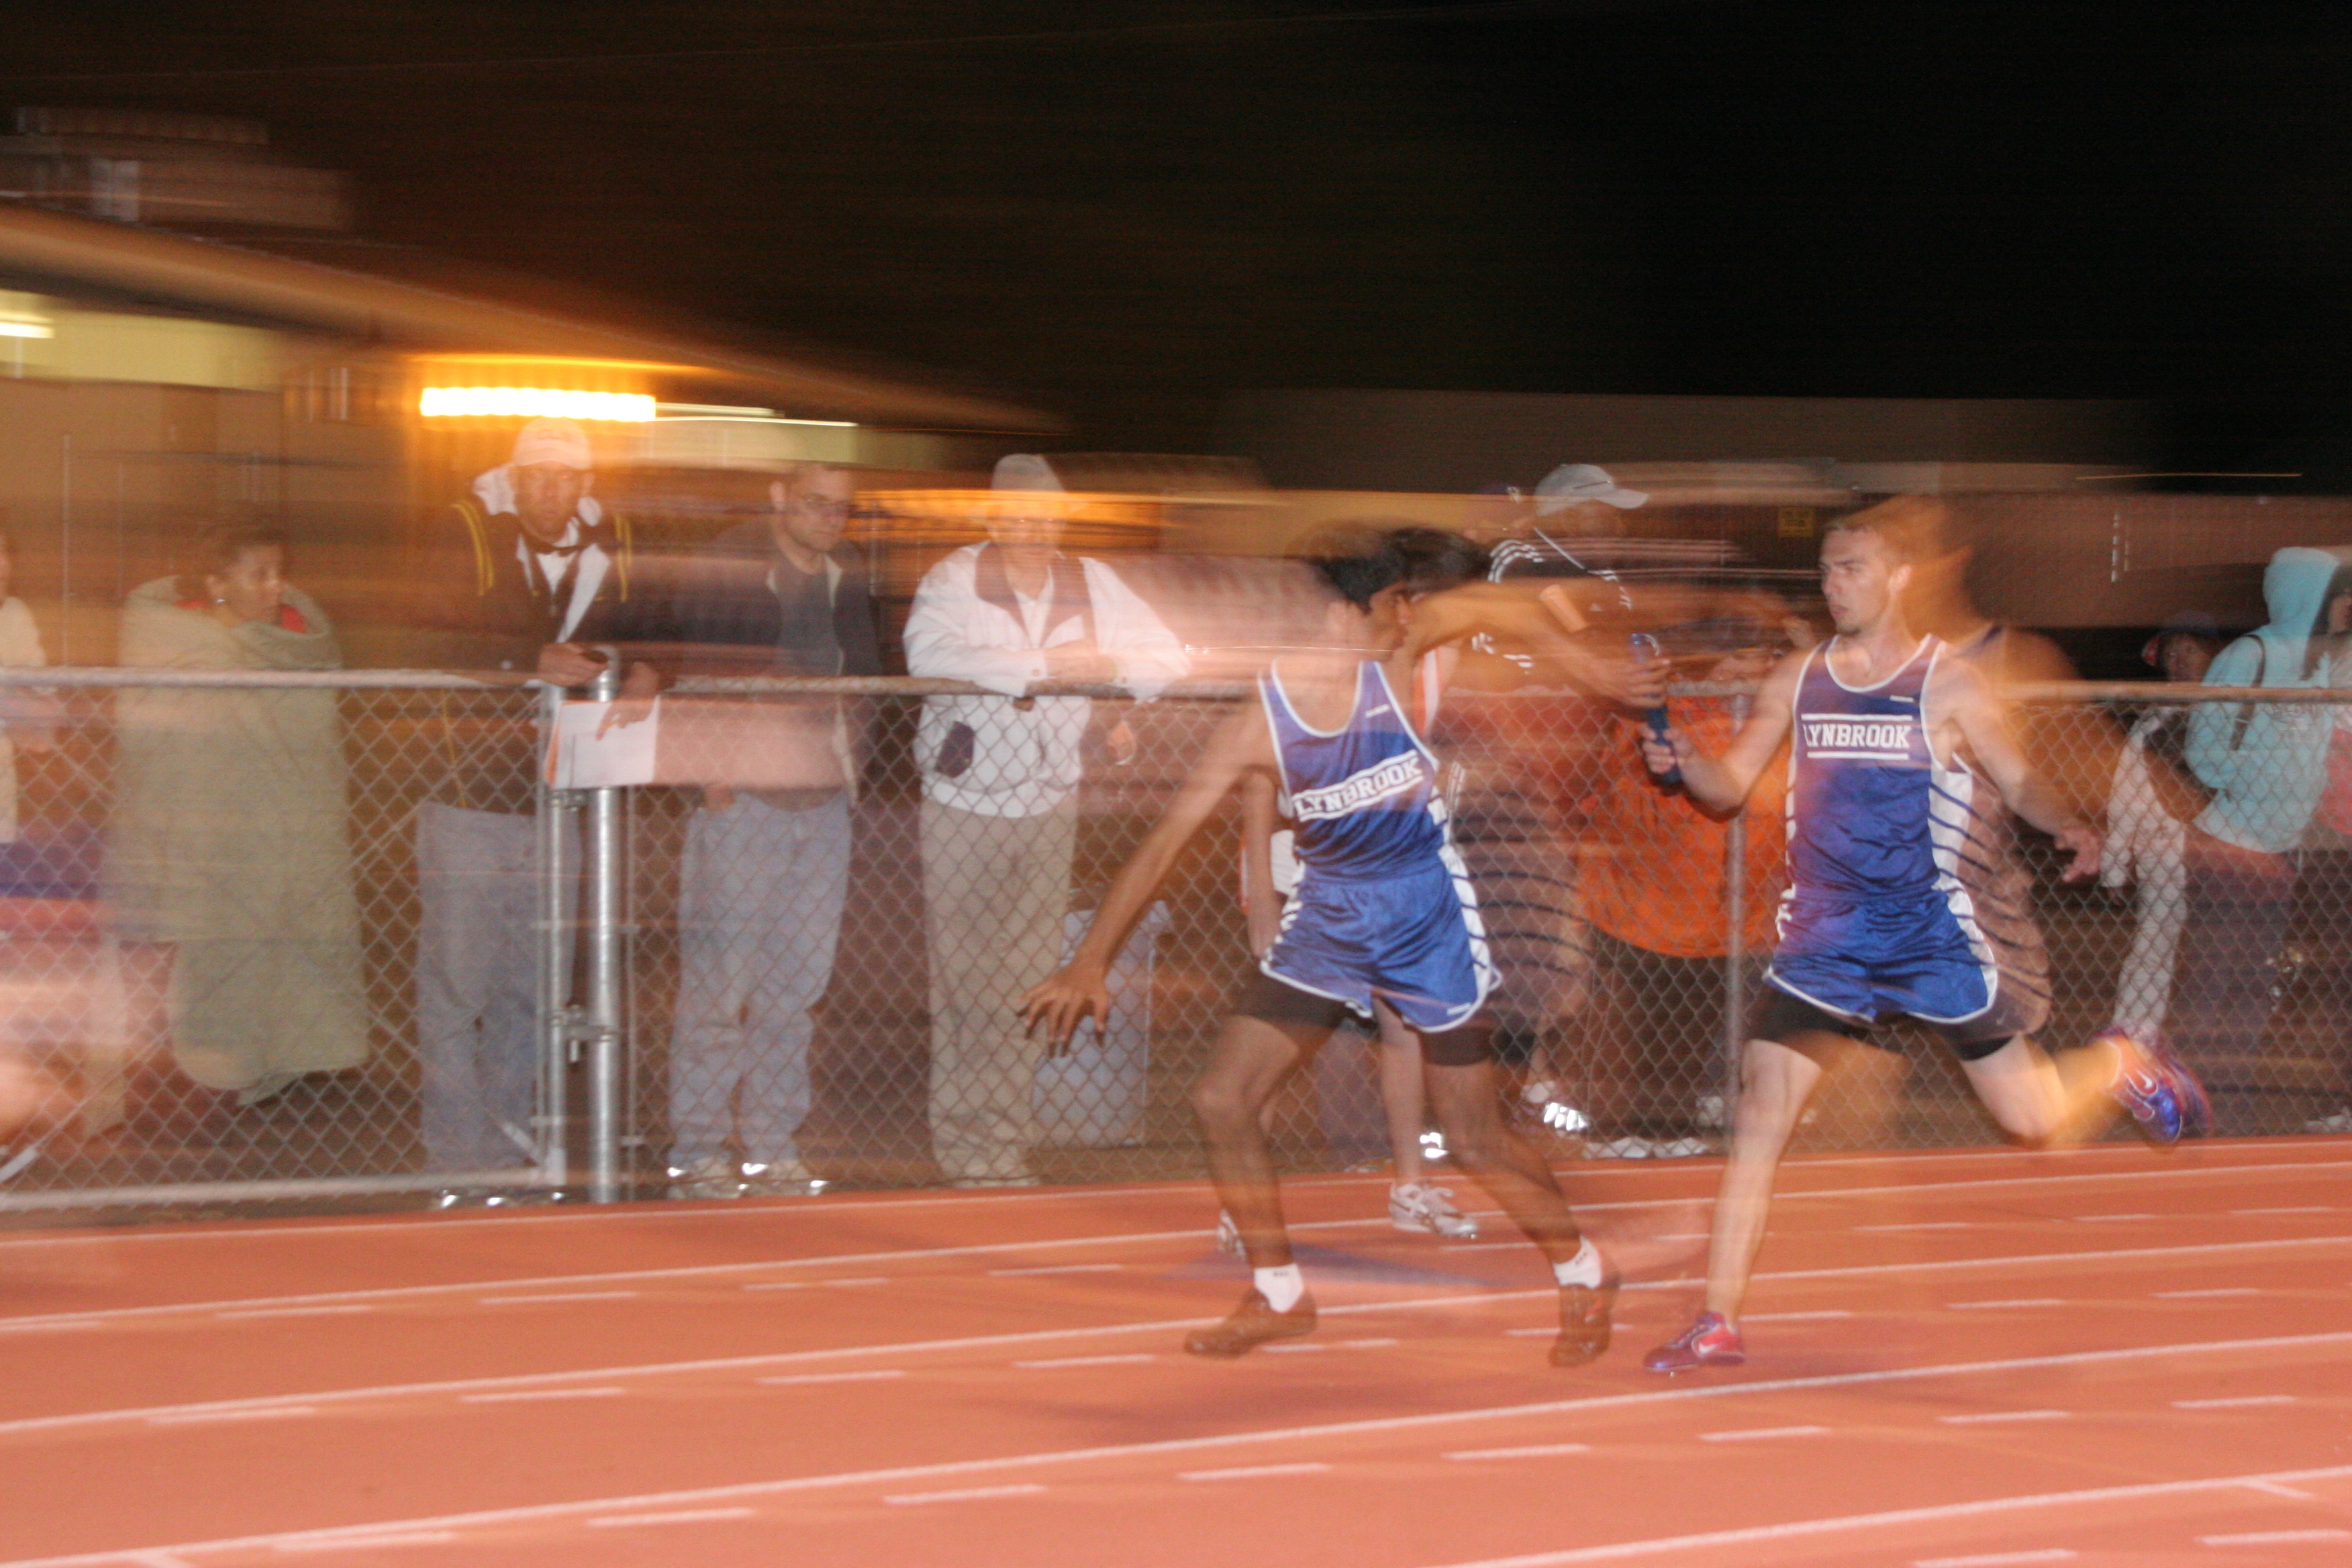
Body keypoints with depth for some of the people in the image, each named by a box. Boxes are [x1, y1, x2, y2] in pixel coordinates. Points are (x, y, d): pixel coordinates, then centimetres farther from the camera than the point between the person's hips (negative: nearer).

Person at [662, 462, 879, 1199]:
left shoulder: (849, 580, 14)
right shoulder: (722, 571, -4)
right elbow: (692, 678, -7)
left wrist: (851, 762, 9)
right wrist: (717, 770, -13)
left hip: (824, 802, 6)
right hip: (743, 798, -6)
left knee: (796, 985, 7)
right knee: (719, 981, -5)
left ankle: (773, 1145, 13)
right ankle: (698, 1151, -1)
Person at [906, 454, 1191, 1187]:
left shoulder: (1093, 586, 5)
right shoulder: (955, 580, -8)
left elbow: (1171, 658, 7)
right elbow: (928, 652, -28)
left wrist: (1113, 667, -15)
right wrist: (1043, 666, -27)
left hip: (1050, 804, 4)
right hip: (965, 803, -4)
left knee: (1030, 976, 3)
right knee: (966, 980, -4)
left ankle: (1009, 1143, 9)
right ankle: (964, 1145, 1)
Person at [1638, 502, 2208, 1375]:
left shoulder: (1949, 688, -6)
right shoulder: (1796, 682, 5)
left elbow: (2018, 783, -1)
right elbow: (1730, 785, 9)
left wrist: (2066, 827, -22)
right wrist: (1684, 763, -13)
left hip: (1936, 934, -3)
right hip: (1824, 935, 3)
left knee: (2033, 1122, 1)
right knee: (1757, 1120, -8)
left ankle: (2120, 1069, 36)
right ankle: (1717, 1326, -4)